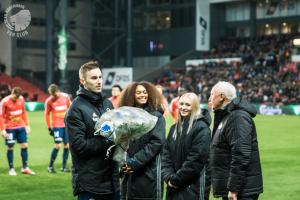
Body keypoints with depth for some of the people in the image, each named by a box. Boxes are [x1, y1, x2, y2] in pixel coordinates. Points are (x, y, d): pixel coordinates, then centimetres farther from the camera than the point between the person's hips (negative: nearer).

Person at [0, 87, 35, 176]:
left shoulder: (21, 99, 1)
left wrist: (27, 125, 10)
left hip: (21, 127, 5)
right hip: (10, 128, -4)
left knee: (24, 146, 3)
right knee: (10, 148, 0)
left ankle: (25, 168, 12)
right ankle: (11, 169, 10)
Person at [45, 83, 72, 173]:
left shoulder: (65, 96, 1)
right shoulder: (49, 101, -4)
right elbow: (47, 114, 4)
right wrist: (49, 128, 2)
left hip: (67, 125, 4)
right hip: (57, 126, -3)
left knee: (67, 145, 3)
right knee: (58, 145, -12)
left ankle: (64, 166, 14)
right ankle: (50, 166, 0)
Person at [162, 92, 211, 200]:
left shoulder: (202, 128, -8)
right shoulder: (174, 128, 14)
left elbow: (196, 158, -15)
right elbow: (166, 155, 10)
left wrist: (176, 179, -13)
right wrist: (168, 177, -5)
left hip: (194, 187, -6)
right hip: (174, 187, 6)